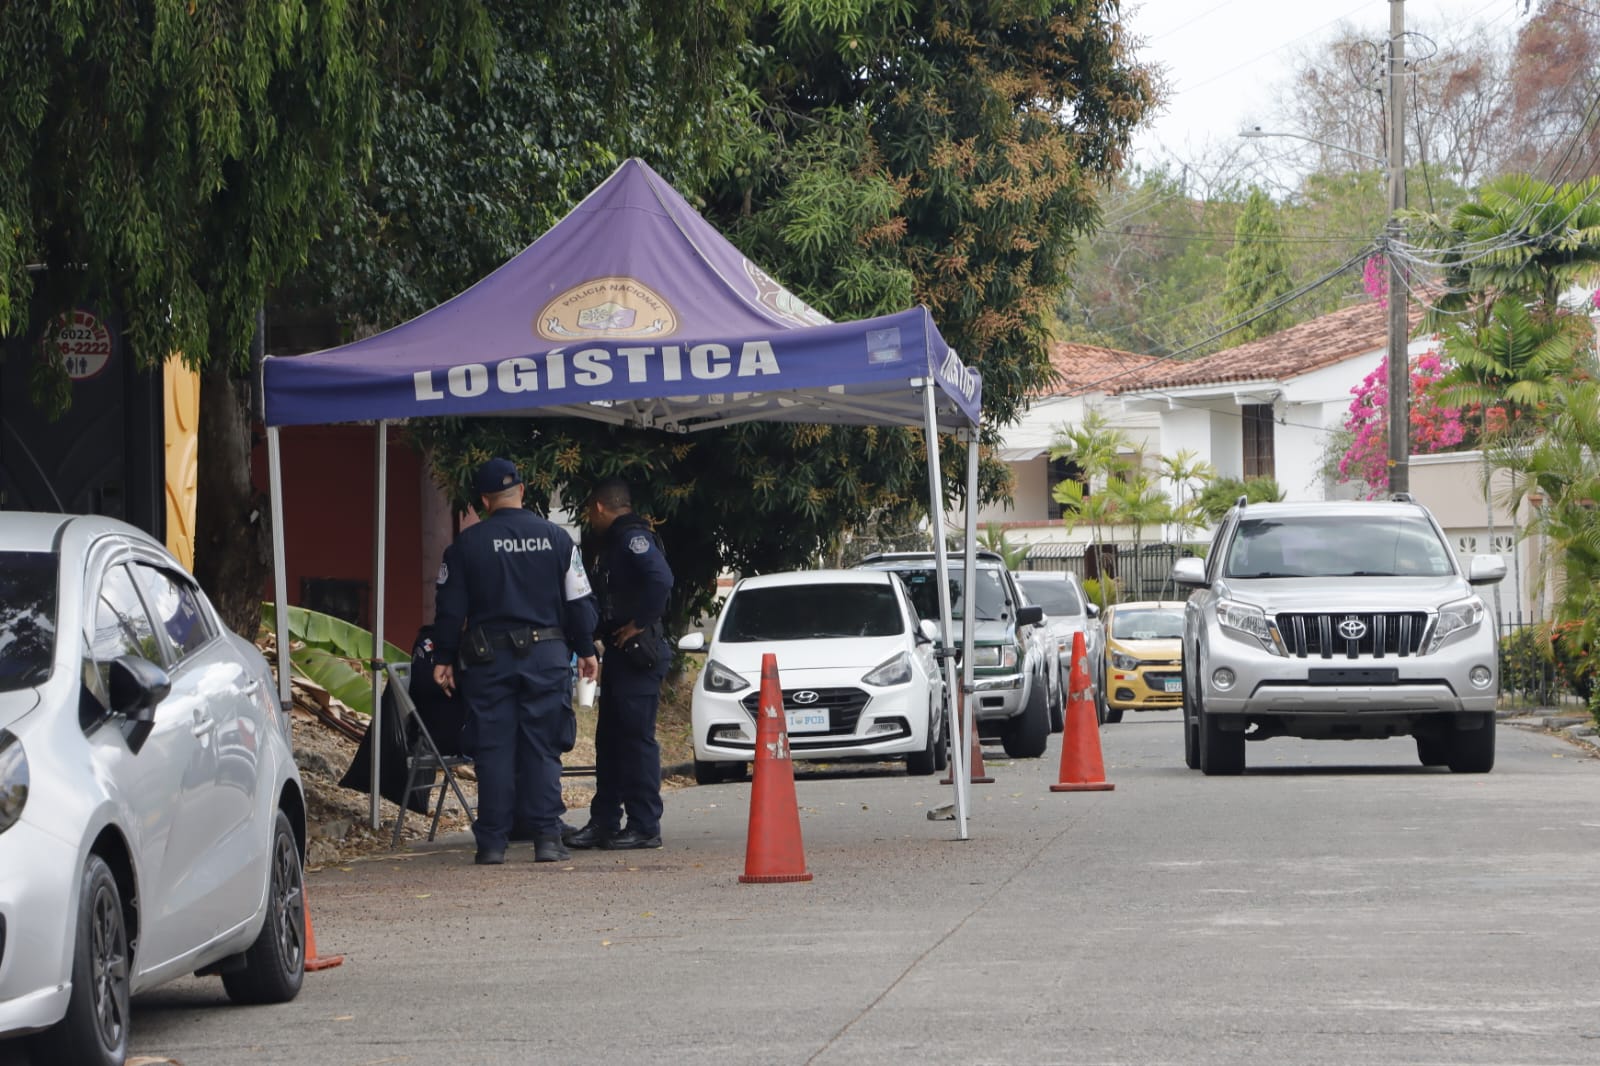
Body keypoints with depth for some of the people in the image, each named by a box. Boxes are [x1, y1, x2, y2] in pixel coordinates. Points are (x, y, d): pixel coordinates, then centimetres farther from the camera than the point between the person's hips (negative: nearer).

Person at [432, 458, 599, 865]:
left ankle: (492, 842, 1)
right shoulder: (556, 538, 1)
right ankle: (547, 836, -1)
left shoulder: (467, 543, -2)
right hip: (546, 655, 1)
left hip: (490, 659, -1)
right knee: (542, 748, 5)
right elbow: (579, 600, 5)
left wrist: (444, 659, 8)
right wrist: (586, 650, 15)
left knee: (494, 749, 2)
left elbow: (450, 607, 0)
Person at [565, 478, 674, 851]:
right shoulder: (615, 541, 19)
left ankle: (645, 827, -5)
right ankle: (604, 823, 17)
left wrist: (640, 624, -22)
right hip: (620, 653, 11)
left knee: (637, 738, -8)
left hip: (638, 652, -11)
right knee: (609, 739, 12)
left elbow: (660, 579, -29)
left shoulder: (633, 538, -13)